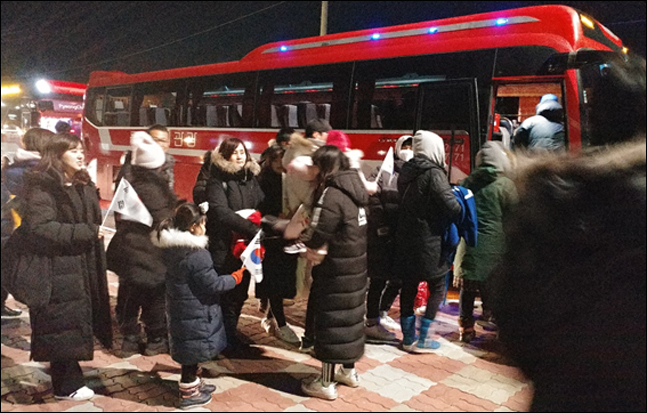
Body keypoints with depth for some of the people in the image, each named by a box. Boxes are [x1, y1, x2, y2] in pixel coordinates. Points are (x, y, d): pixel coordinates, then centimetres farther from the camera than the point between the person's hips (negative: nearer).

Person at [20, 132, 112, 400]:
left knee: (75, 323, 15)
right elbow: (42, 228, -23)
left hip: (82, 267, 8)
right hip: (57, 270, -8)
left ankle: (66, 374, 30)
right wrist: (87, 232, -21)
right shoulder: (42, 187, -13)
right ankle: (66, 386, 13)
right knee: (64, 326, -1)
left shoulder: (83, 185, 13)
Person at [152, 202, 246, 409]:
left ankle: (194, 383, 40)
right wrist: (235, 277, -6)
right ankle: (188, 394, 22)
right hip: (195, 313, -9)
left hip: (180, 308, 9)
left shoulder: (171, 247, 2)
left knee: (189, 351, 23)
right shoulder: (197, 255, -26)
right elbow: (213, 284, -20)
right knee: (193, 352, 7)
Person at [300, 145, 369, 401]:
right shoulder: (354, 188, 7)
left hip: (336, 269, -8)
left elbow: (317, 238, -22)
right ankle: (349, 371, 32)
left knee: (331, 320, 2)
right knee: (350, 315, 18)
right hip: (356, 264, 8)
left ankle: (326, 384, 13)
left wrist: (310, 250, -1)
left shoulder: (331, 194, -19)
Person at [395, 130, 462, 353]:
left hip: (405, 240, 7)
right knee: (437, 288, 9)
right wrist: (461, 209, -4)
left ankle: (408, 338, 21)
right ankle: (421, 340, 10)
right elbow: (452, 206, -23)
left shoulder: (406, 171, 7)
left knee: (409, 287, 13)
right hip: (428, 242, -7)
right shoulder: (434, 173, -15)